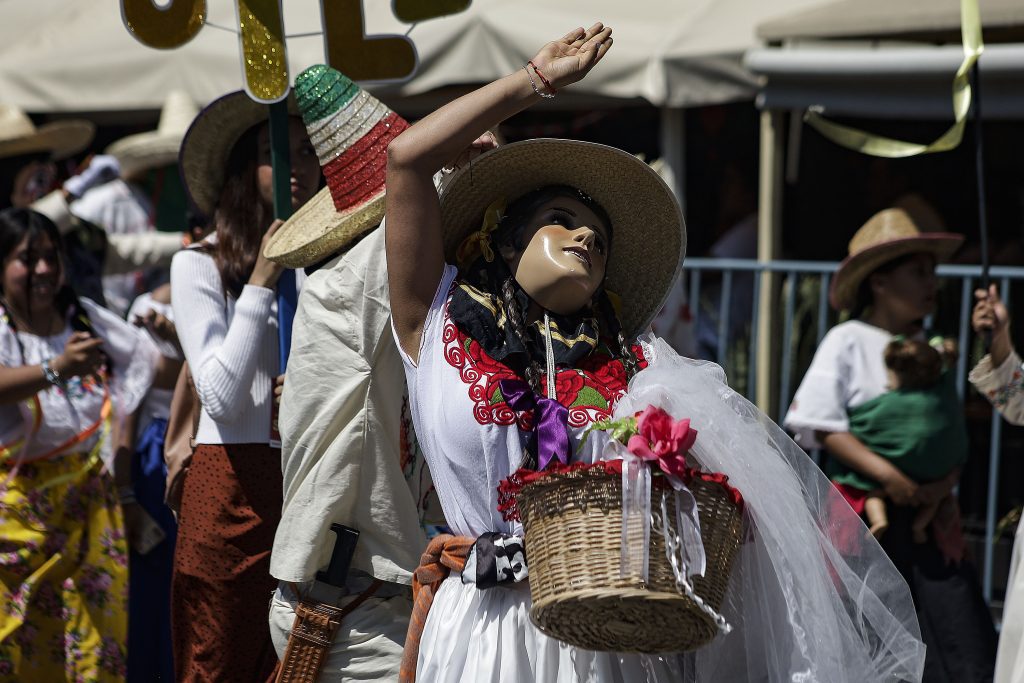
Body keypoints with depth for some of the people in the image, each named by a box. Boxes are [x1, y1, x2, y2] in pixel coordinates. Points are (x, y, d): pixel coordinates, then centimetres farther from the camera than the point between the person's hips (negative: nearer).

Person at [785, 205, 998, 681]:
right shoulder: (848, 342, -4)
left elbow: (955, 435, 11)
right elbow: (820, 424, -9)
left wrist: (946, 482, -9)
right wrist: (885, 473, -16)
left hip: (929, 517, 4)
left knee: (962, 643, -4)